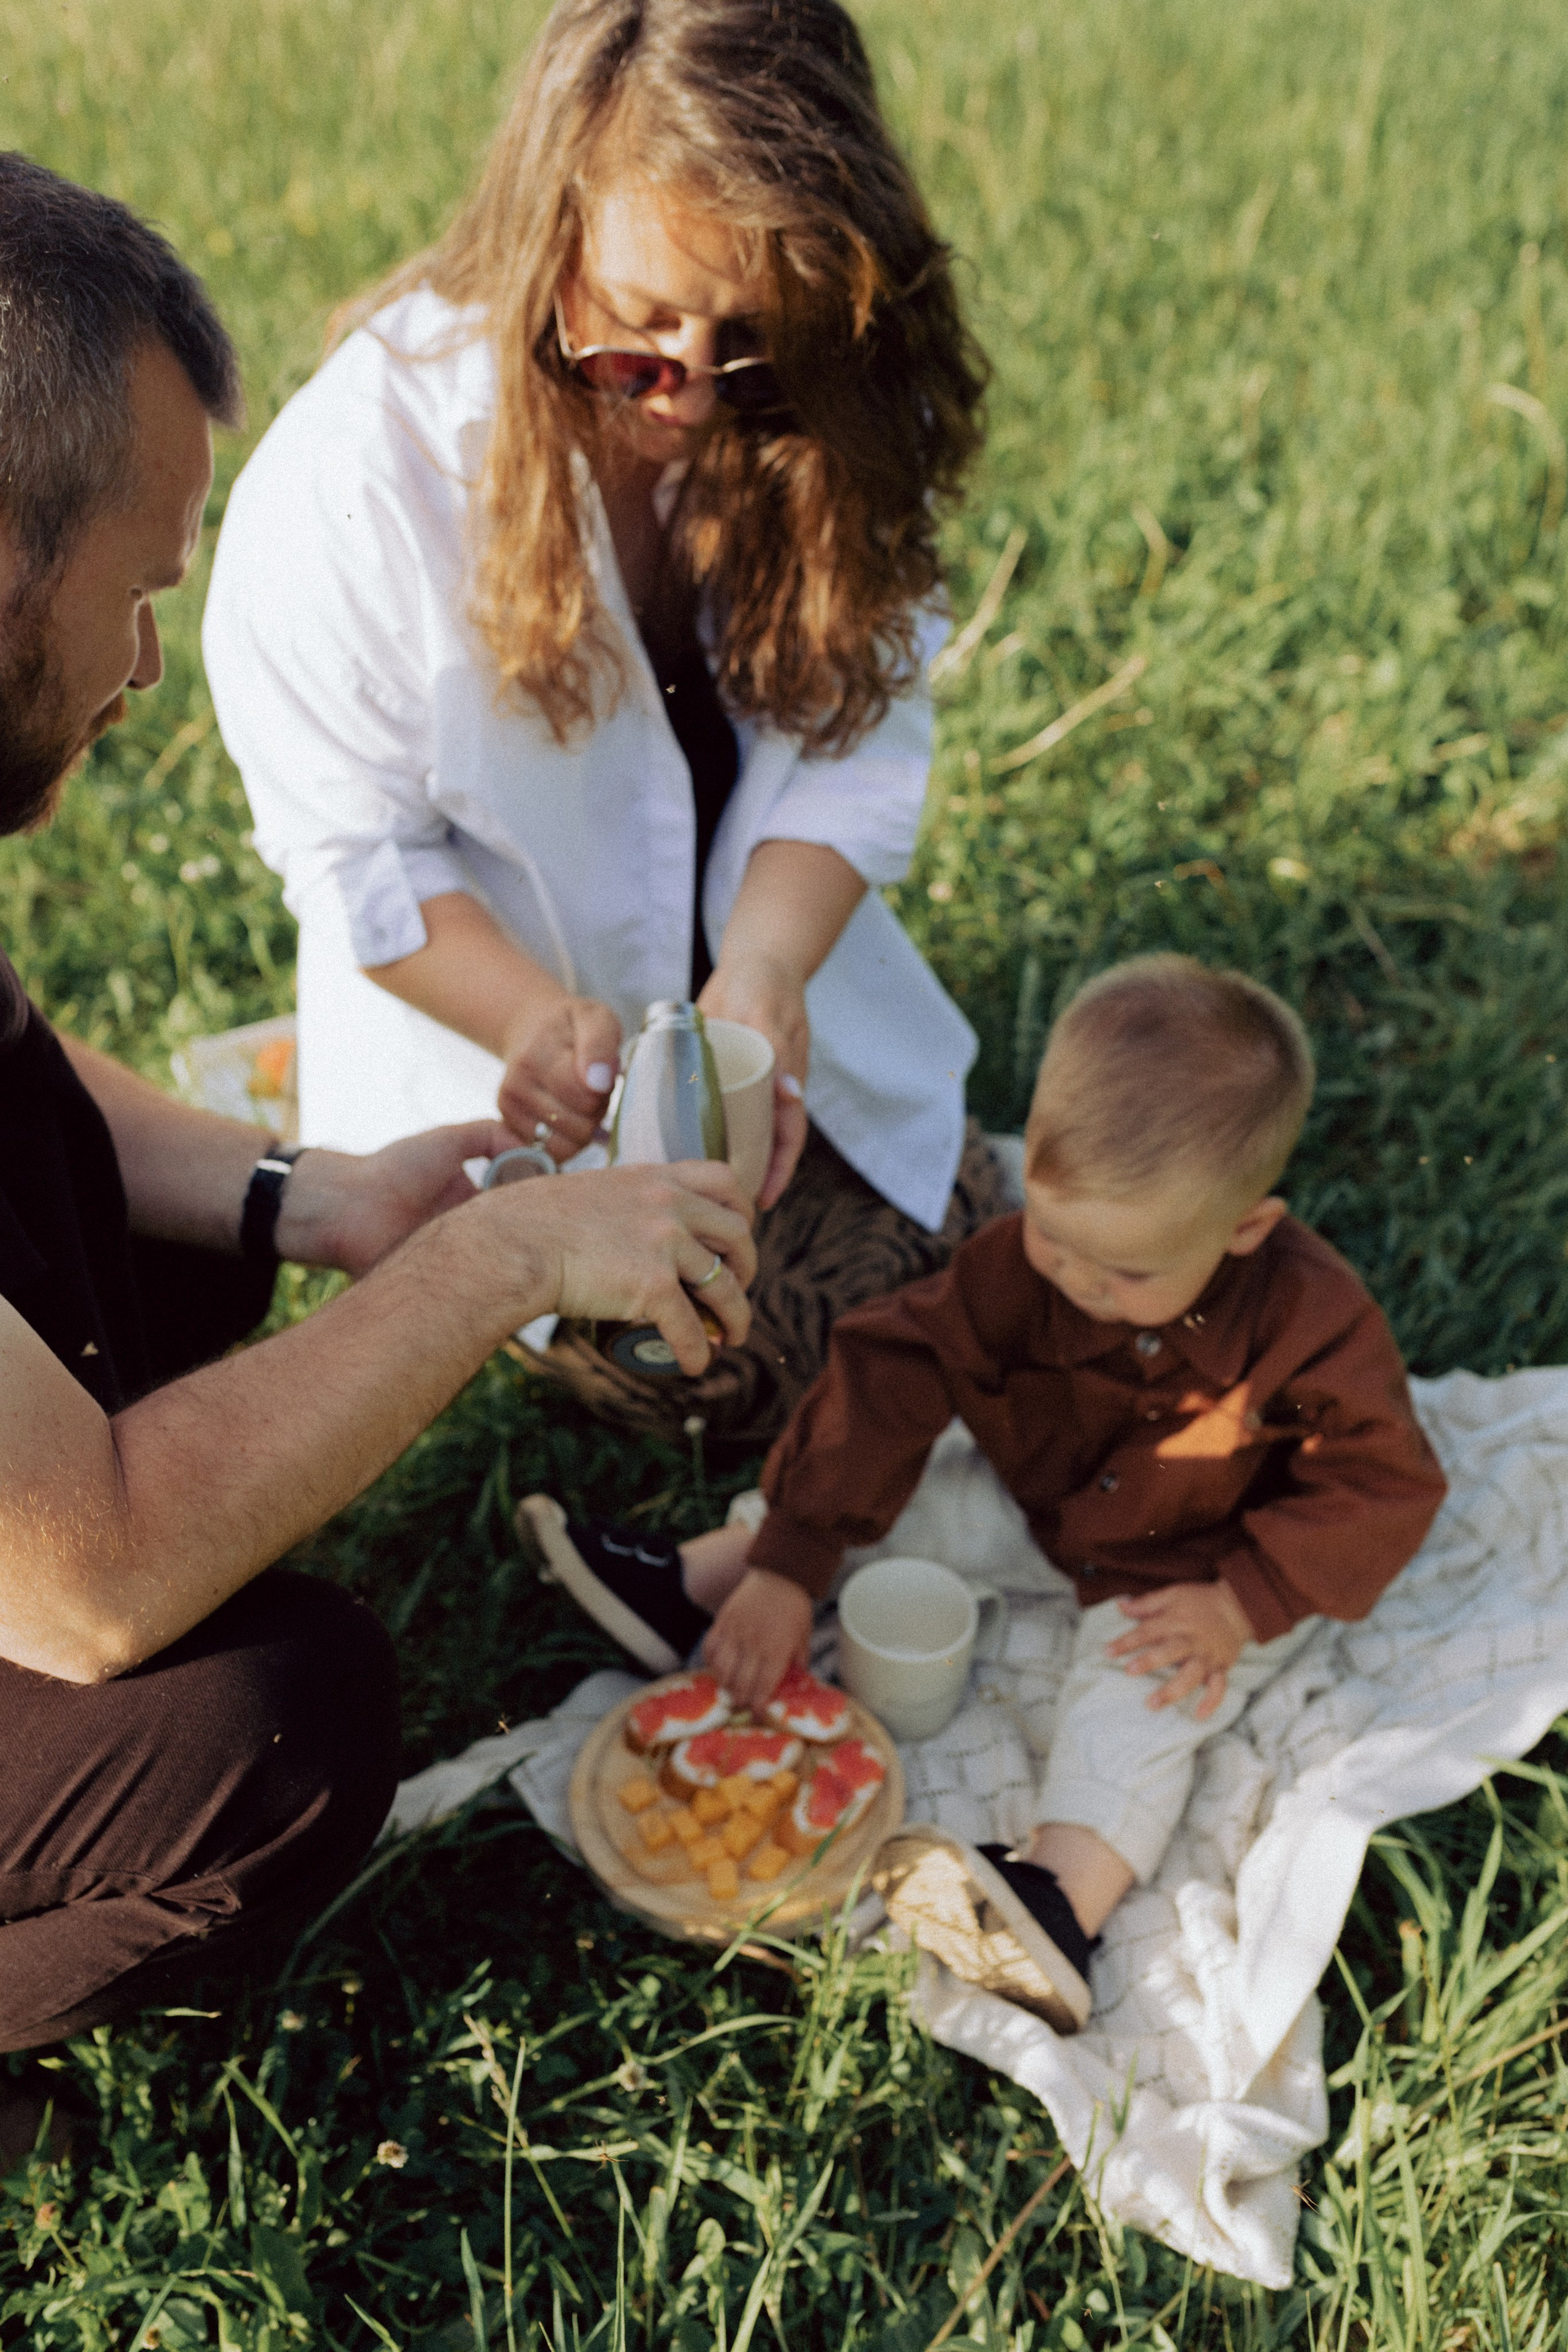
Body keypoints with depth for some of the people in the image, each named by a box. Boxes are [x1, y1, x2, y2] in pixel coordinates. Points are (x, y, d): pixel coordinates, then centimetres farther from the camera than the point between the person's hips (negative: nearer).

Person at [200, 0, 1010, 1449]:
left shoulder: (829, 427, -14)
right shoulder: (352, 477, -26)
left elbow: (859, 746, -13)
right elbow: (353, 851, -18)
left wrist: (763, 975, -31)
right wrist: (539, 1026, -33)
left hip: (779, 984, 5)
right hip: (493, 1032, -4)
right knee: (726, 1377, -6)